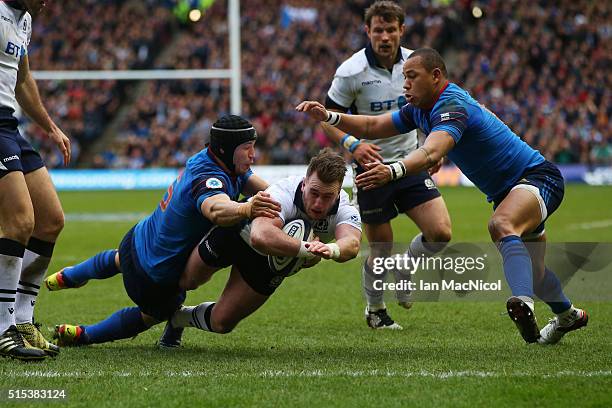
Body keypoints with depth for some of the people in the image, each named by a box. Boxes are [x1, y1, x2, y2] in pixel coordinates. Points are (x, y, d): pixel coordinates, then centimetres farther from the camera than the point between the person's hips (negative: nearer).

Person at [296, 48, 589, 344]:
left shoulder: (452, 105, -25)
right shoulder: (420, 110, 5)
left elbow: (432, 153, -44)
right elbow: (372, 127, 8)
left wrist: (393, 171, -61)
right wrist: (328, 117, -7)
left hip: (538, 178, -11)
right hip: (505, 191, 11)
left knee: (501, 225, -41)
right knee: (531, 273, 24)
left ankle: (524, 305, -61)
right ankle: (568, 316, 51)